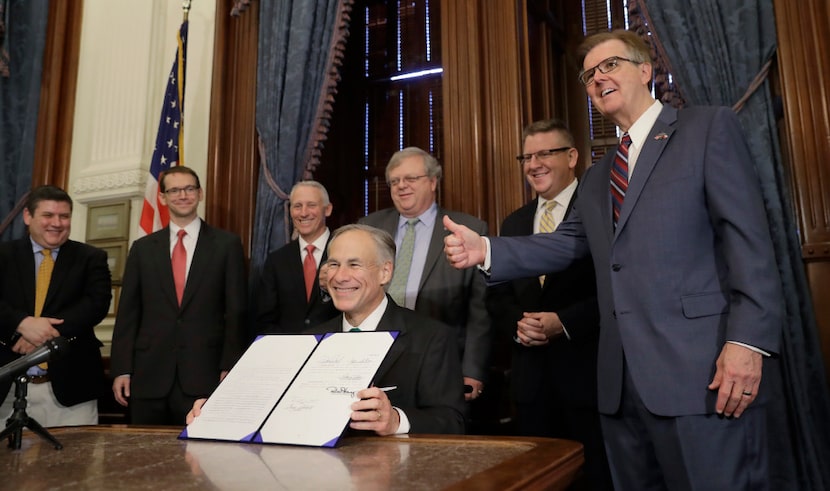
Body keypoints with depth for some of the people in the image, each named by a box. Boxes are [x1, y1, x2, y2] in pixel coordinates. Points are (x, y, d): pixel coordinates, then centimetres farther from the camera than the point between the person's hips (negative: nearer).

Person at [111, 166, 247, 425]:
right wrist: (121, 370, 3)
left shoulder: (227, 244, 3)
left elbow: (236, 311, 0)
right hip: (149, 376, 3)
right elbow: (127, 313, 9)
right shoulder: (142, 248, 10)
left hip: (204, 375, -2)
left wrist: (229, 368, -6)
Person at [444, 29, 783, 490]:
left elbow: (747, 235, -7)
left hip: (701, 373, -6)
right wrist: (486, 250, -3)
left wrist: (747, 339, -17)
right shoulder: (597, 177, 24)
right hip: (621, 382, 7)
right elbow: (565, 244, 13)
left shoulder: (709, 127, 3)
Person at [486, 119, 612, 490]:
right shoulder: (514, 223, 15)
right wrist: (516, 324, -7)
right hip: (530, 376, 5)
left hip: (588, 372, -5)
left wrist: (566, 322, -20)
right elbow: (497, 295, 13)